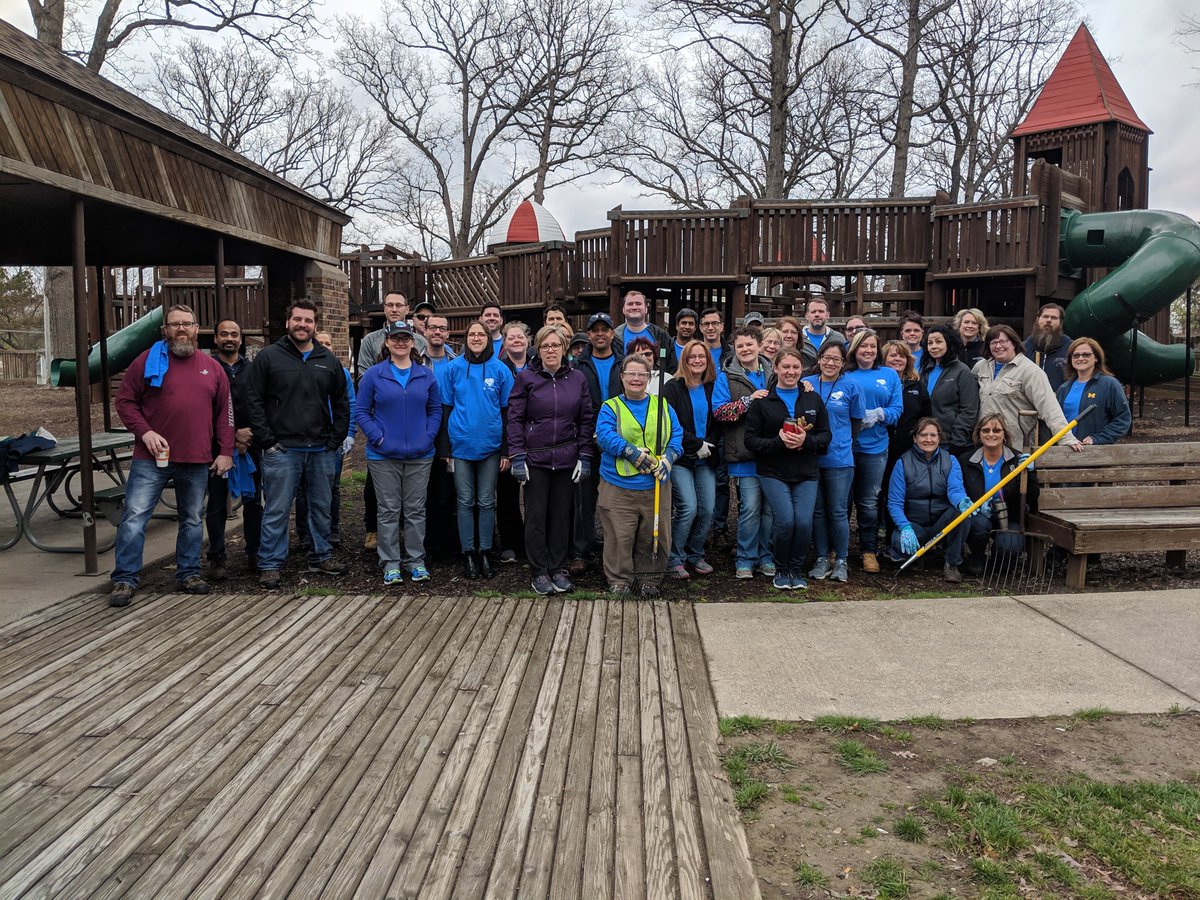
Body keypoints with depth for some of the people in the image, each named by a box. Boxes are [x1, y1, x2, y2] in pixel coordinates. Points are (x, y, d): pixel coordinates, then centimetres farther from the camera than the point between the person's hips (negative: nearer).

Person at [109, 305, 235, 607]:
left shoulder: (212, 368, 10)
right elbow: (124, 401, 2)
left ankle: (189, 573, 23)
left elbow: (224, 413, 10)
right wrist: (145, 432, -12)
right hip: (151, 458, -2)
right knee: (134, 517, -4)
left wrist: (225, 452, 4)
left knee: (193, 520, 11)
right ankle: (125, 579, 5)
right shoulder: (147, 361, 3)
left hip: (197, 462, 3)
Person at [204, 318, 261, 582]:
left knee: (253, 501, 8)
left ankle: (255, 553, 19)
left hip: (251, 444, 2)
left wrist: (251, 432, -9)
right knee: (217, 505, 3)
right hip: (217, 446, -2)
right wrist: (233, 435, -11)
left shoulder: (252, 370, 9)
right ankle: (217, 558, 10)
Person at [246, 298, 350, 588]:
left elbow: (341, 403, 14)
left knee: (322, 508, 13)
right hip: (282, 450, -4)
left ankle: (321, 557, 26)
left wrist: (336, 441, 5)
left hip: (322, 450, 4)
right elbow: (255, 402, -3)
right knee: (277, 512, 0)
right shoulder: (269, 356, 0)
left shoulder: (329, 361, 11)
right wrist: (268, 442, -9)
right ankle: (270, 565, 10)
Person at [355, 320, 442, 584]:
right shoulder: (374, 375, 0)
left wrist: (428, 436, -4)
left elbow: (435, 410, 10)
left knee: (415, 510, 9)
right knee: (389, 510, 4)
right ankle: (390, 562, 13)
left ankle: (416, 560, 19)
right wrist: (377, 437, -11)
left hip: (420, 455, 2)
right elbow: (362, 412, 0)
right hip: (384, 456, -2)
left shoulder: (426, 375, 6)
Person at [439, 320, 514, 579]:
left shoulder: (500, 370, 1)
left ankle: (485, 552, 18)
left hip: (490, 447, 0)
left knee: (486, 502, 7)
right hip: (461, 446, 0)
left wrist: (506, 450, 0)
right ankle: (468, 554, 15)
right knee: (466, 502, 5)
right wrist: (444, 448, 1)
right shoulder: (454, 368, 2)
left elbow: (507, 411, 3)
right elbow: (446, 409, 5)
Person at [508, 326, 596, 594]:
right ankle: (539, 572, 14)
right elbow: (515, 419, -2)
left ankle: (559, 570, 19)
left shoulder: (577, 379, 4)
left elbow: (587, 420, 6)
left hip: (566, 459, 2)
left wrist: (584, 456, 0)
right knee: (536, 516, 3)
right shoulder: (526, 378, -2)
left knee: (562, 516, 8)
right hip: (535, 459, -2)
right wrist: (517, 457, -8)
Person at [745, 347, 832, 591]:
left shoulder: (813, 399, 10)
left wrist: (806, 441, -12)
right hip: (773, 472, -2)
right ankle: (781, 570, 9)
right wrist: (778, 442, -17)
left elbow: (826, 434, 9)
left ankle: (796, 570, 13)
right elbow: (751, 440, -2)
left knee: (804, 522, -11)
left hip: (806, 473, 3)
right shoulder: (762, 401, 1)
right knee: (786, 520, -16)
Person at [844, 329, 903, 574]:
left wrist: (879, 414, -14)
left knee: (869, 502, 6)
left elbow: (897, 409, 4)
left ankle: (869, 551, 18)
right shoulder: (843, 375, 5)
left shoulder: (890, 375, 10)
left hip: (874, 446, 1)